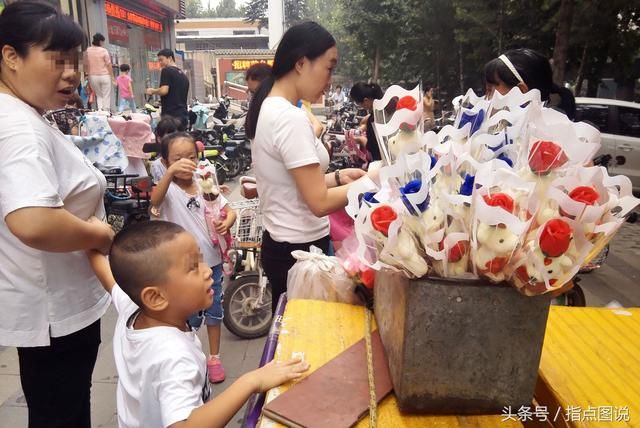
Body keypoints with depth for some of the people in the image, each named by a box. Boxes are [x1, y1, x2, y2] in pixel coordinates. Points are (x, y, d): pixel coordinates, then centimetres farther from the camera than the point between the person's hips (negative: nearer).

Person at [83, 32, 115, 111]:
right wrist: (113, 77, 0)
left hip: (93, 76, 4)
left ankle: (99, 110, 6)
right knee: (106, 96, 3)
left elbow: (85, 65, 5)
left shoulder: (87, 51, 2)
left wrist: (87, 73, 18)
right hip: (104, 76, -4)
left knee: (99, 95, 18)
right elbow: (109, 65, -7)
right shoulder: (104, 51, -8)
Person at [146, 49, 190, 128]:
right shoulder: (183, 75, 18)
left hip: (170, 115, -8)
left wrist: (152, 91, 2)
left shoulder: (167, 71, -5)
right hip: (183, 115, 8)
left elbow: (164, 90, -17)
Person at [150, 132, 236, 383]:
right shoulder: (169, 190, -12)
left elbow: (230, 211, 5)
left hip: (211, 260, 4)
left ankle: (214, 357, 33)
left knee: (214, 311, 15)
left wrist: (227, 222, -19)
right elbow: (155, 200, -36)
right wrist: (171, 172, -53)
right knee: (188, 317, 12)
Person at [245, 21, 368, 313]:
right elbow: (320, 202, -23)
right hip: (300, 251, -9)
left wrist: (336, 177, 2)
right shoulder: (291, 119, -22)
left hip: (281, 244, 9)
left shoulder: (267, 109, 6)